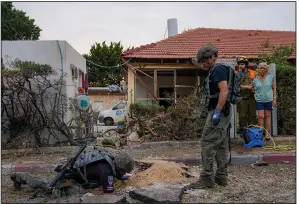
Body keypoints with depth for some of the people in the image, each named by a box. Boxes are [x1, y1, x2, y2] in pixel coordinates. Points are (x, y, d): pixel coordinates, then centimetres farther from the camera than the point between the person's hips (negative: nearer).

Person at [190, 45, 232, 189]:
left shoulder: (218, 69, -11)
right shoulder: (216, 70, 20)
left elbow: (224, 91, -22)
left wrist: (217, 112, -25)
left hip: (218, 111, -11)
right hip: (222, 112, 11)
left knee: (208, 143, -8)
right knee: (221, 144, 12)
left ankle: (207, 179, -3)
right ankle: (221, 176, 19)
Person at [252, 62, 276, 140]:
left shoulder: (271, 77, 1)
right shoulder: (255, 79, 4)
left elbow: (274, 89, 3)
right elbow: (252, 89, 11)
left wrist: (274, 99, -2)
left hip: (269, 100, -1)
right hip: (259, 100, 1)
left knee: (267, 116, 6)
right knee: (261, 116, -4)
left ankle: (268, 133, 12)